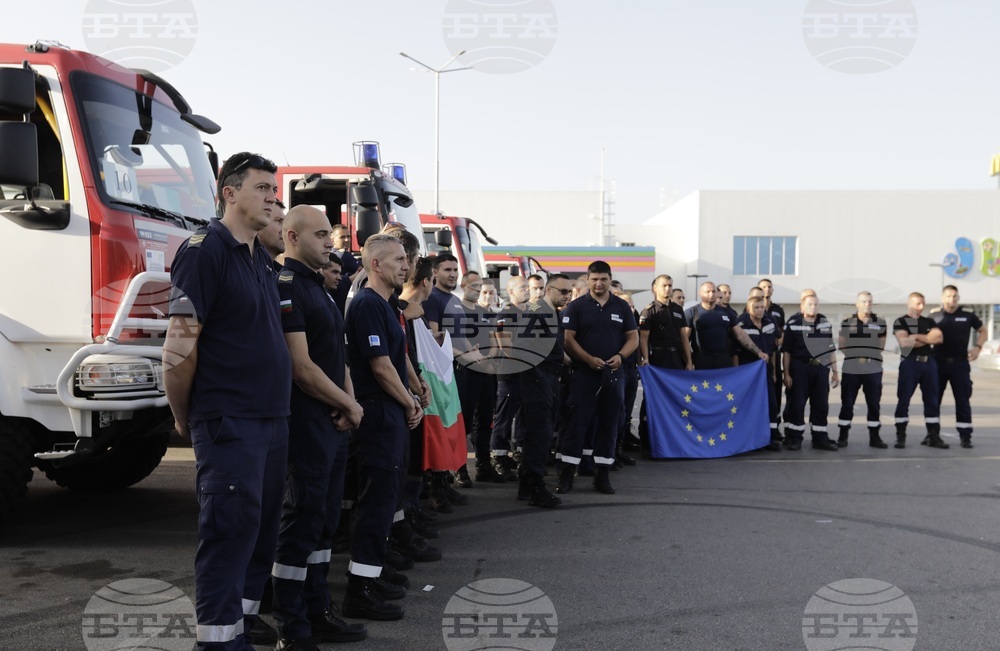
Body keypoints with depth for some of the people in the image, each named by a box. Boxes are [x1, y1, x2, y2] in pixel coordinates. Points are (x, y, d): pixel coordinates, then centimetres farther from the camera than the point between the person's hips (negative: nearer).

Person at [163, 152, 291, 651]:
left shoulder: (262, 257, 15)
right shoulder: (205, 250, -11)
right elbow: (180, 344, -15)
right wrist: (184, 419, -8)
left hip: (272, 419, 9)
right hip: (228, 422, -8)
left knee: (261, 530, 13)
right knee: (230, 531, -5)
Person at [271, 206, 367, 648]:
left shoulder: (319, 287, 17)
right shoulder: (287, 286, -13)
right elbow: (302, 366, -19)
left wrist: (348, 404, 1)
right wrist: (350, 405, -9)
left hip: (334, 423, 10)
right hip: (306, 424, -10)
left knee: (324, 521, 15)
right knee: (301, 523, -3)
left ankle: (317, 613, 26)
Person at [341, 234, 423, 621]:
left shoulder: (385, 306, 16)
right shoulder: (368, 304, -15)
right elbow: (380, 365, -18)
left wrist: (409, 399, 9)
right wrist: (409, 403, -7)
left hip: (391, 415, 10)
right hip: (379, 414, -10)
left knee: (383, 497, 14)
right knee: (378, 499, -8)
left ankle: (369, 579, 24)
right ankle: (359, 593, -2)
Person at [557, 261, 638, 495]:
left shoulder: (622, 307, 9)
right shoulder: (576, 306, 1)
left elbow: (633, 338, 9)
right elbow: (568, 338, -5)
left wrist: (620, 356, -10)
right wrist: (588, 359, -17)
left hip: (613, 375, 3)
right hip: (583, 374, -3)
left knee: (608, 425, 7)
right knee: (576, 423, -4)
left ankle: (602, 474, 15)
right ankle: (566, 474, 1)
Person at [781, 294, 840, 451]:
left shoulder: (826, 324, 10)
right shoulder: (793, 325, -4)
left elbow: (831, 350, 15)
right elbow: (786, 351, -3)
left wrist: (835, 372, 13)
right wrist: (786, 374, -7)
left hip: (821, 369, 4)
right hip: (800, 369, -4)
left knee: (821, 405, 7)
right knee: (797, 404, -1)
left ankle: (820, 438, 16)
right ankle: (793, 438, 9)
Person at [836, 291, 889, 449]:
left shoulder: (880, 322, 7)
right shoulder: (846, 322, 4)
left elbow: (882, 344, 12)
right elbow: (841, 345, 7)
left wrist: (871, 355, 4)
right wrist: (854, 354, -1)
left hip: (874, 369, 1)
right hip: (851, 369, -1)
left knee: (874, 403, 5)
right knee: (847, 403, 2)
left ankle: (874, 437, 14)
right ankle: (843, 436, 10)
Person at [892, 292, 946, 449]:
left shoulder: (929, 322, 15)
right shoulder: (900, 322, 0)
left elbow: (939, 338, -2)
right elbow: (904, 343, -15)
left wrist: (916, 337, -10)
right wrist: (928, 338, -5)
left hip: (929, 362, 5)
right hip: (909, 363, -4)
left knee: (932, 400, 5)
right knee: (903, 400, -3)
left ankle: (934, 437, 10)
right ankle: (900, 436, 3)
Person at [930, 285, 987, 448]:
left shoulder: (967, 315, -1)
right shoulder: (934, 315, 0)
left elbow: (982, 331, 13)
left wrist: (978, 347, -3)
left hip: (960, 363, -1)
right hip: (938, 363, 1)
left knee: (962, 400, 1)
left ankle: (965, 436, 7)